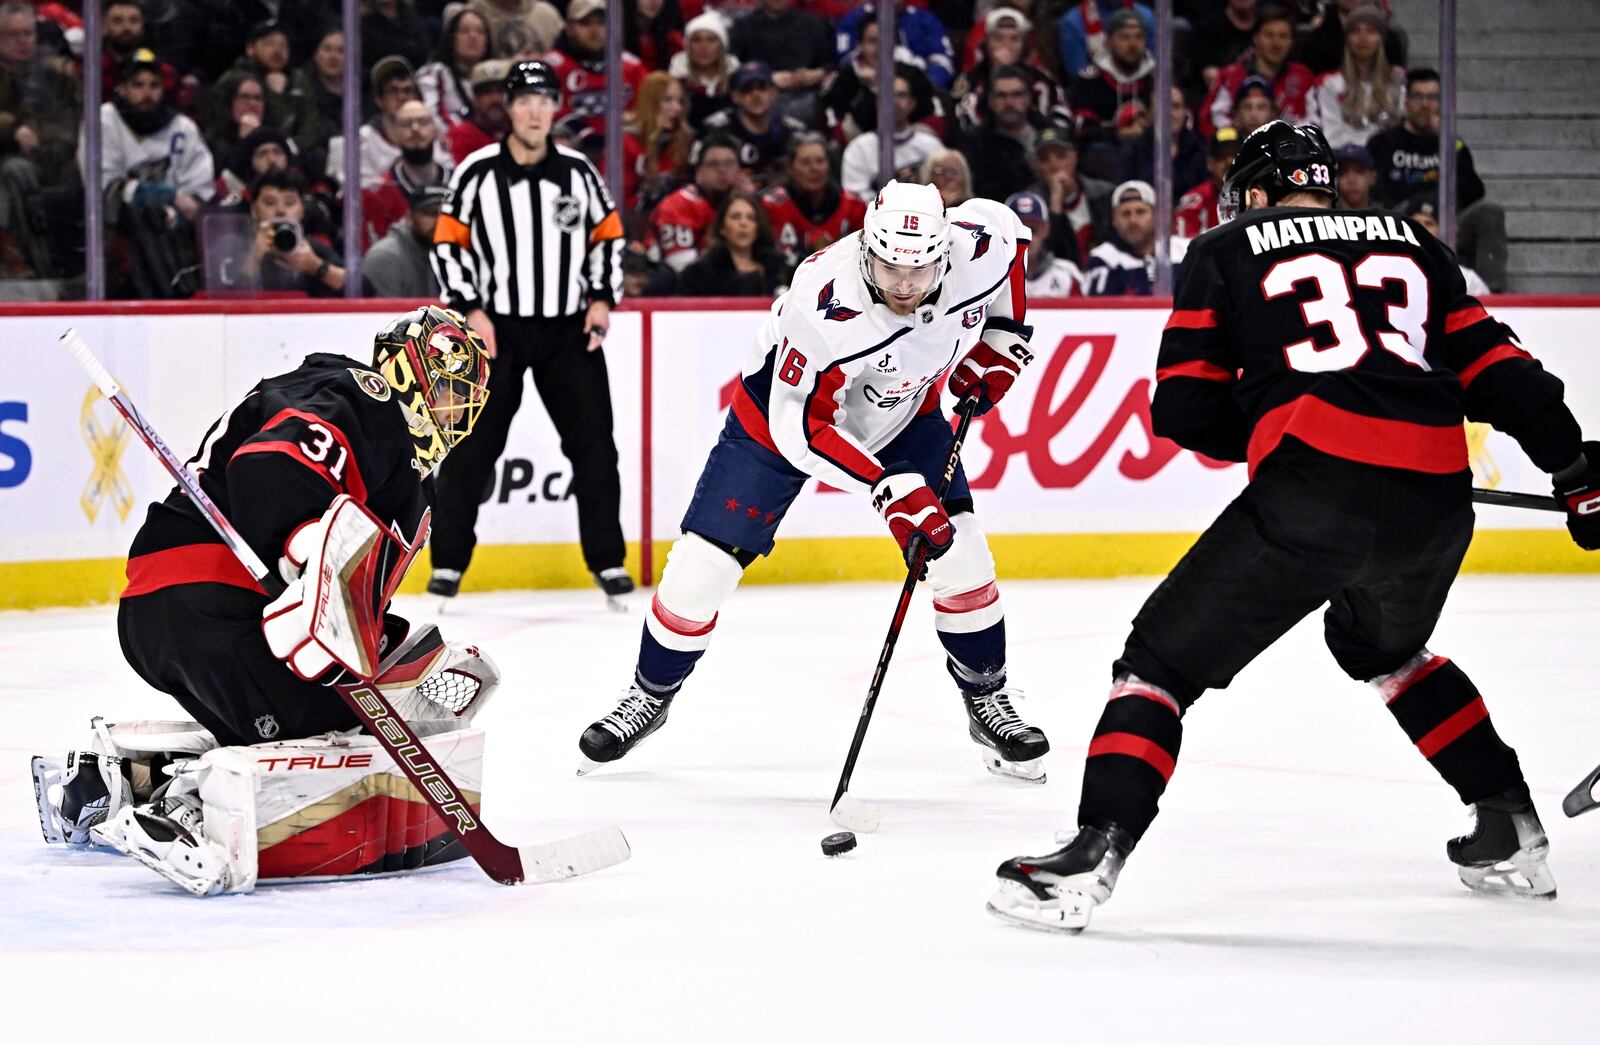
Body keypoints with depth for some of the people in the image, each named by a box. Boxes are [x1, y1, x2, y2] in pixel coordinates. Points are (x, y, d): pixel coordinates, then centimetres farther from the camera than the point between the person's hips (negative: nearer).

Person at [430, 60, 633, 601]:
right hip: (495, 327, -2)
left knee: (593, 442, 2)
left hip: (569, 328, 2)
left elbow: (608, 235, 12)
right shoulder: (477, 173, -5)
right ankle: (449, 561, 5)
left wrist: (602, 298, 0)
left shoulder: (578, 171, 3)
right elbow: (448, 243, -2)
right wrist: (470, 309, -10)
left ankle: (607, 560, 11)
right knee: (472, 447, -3)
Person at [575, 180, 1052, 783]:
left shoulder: (976, 246, -27)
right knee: (702, 565, -6)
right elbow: (801, 427, -33)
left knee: (959, 553, -6)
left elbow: (1006, 227, 0)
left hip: (902, 415, 4)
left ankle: (990, 703, 16)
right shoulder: (822, 305, -41)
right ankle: (650, 697, 19)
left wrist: (1001, 337, -4)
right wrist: (891, 490, -38)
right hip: (780, 416, -4)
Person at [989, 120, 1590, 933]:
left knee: (1165, 659, 4)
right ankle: (1509, 831, 33)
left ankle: (1094, 853, -13)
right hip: (1437, 500, 5)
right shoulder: (1413, 246, 25)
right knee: (1382, 648, 35)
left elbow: (1185, 409, 10)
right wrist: (1576, 470, 23)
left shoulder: (1227, 251, 16)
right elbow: (1496, 364, 18)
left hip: (1314, 489, -5)